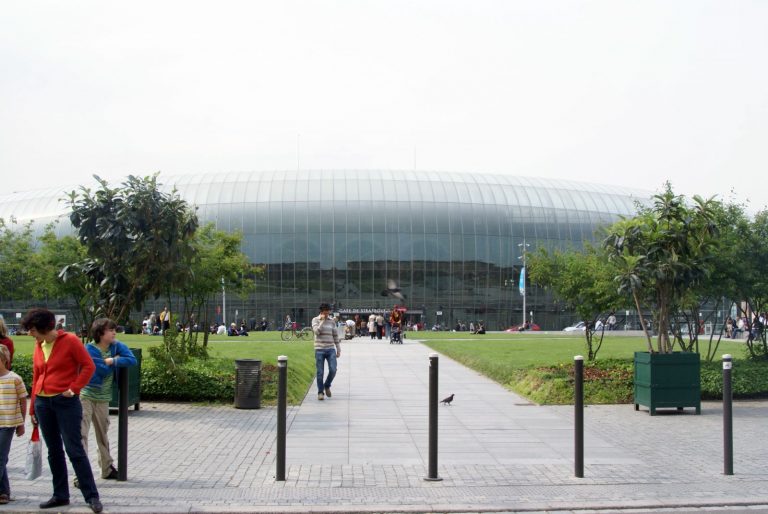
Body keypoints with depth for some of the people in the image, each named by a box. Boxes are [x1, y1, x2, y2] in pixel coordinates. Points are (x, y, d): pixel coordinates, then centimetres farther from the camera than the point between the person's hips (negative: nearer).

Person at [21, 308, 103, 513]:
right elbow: (36, 378, 15)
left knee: (74, 450, -7)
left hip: (66, 402, -6)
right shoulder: (38, 346, 11)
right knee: (54, 451, 11)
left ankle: (92, 496, -2)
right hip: (43, 403, 6)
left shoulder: (70, 340, -7)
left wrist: (74, 388, -15)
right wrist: (32, 409, 15)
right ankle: (60, 495, 20)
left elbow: (89, 366, -9)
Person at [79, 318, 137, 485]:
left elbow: (132, 360, -14)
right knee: (81, 433, -11)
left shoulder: (116, 346, -2)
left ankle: (107, 468, 30)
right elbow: (103, 371, -21)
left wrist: (111, 361, -19)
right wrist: (115, 361, -7)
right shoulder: (90, 349, -16)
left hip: (103, 398, 6)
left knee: (103, 434, 18)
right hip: (85, 396, -5)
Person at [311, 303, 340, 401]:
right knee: (320, 372, 1)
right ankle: (320, 392, 13)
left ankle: (327, 386, 18)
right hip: (319, 350, -2)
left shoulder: (331, 320, 9)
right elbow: (317, 331, -16)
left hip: (331, 349, 2)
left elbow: (335, 335, 13)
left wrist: (338, 350, 11)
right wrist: (322, 320, -12)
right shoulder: (315, 320, 1)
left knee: (333, 370, -8)